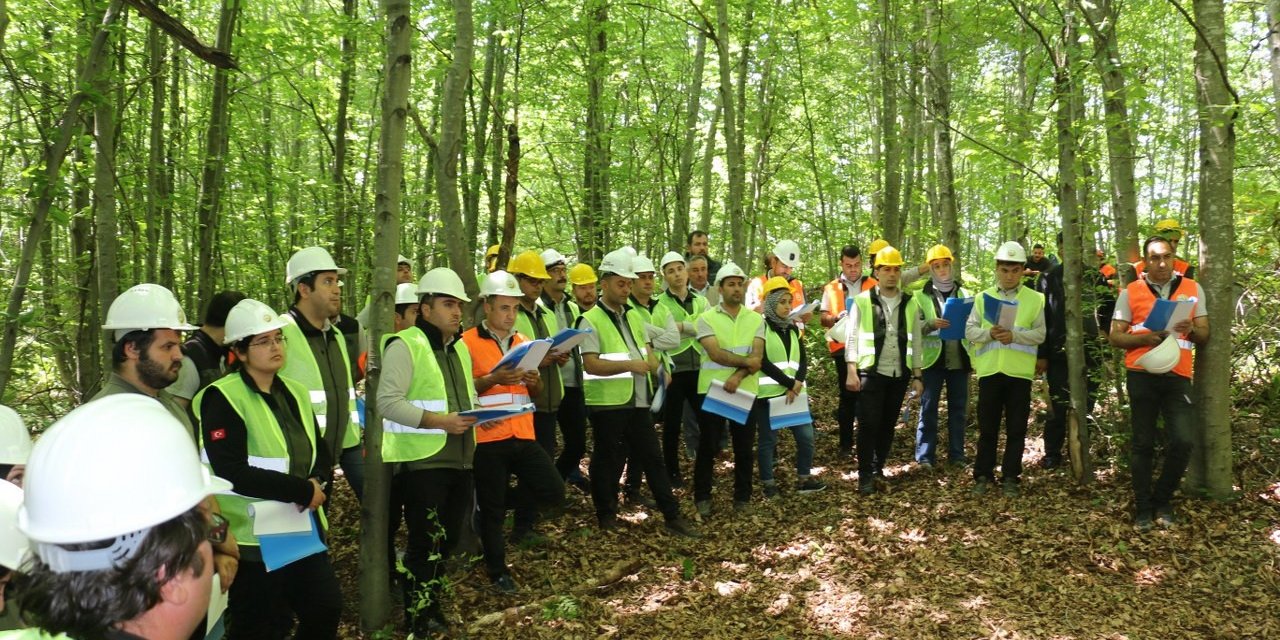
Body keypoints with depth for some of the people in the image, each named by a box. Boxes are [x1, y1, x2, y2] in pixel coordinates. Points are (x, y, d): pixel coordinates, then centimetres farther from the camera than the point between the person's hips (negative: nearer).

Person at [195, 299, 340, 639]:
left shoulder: (294, 392, 8)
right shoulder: (223, 399, -14)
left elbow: (321, 451, 12)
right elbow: (232, 473, -24)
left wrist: (317, 481, -12)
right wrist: (303, 490, -21)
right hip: (254, 538, -6)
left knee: (327, 609, 11)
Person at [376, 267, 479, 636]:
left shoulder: (460, 347, 16)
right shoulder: (405, 346, -10)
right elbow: (388, 402, -18)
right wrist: (439, 421, -24)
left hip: (459, 460, 8)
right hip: (421, 462, -8)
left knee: (447, 539, 15)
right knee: (426, 542, 0)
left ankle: (425, 599, 34)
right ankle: (420, 619, 15)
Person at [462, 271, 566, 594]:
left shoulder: (523, 342, 15)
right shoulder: (467, 342, -4)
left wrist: (534, 381, -3)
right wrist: (493, 379, -22)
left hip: (523, 435, 5)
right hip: (488, 437, -5)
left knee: (554, 493, -5)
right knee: (492, 510, 4)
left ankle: (522, 523, 25)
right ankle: (498, 573, 21)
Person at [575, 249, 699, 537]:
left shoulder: (633, 315, 14)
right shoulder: (590, 320, -10)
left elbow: (646, 348, 21)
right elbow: (590, 364, -19)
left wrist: (652, 361, -3)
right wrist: (629, 365, -28)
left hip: (637, 401, 7)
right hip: (607, 403, -6)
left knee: (652, 457, 8)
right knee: (608, 459, 6)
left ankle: (672, 516, 14)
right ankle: (606, 514, 22)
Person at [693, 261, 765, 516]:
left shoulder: (756, 319, 5)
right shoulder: (706, 318, -2)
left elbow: (757, 356, -7)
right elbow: (716, 354, -14)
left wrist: (737, 376, -21)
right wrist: (745, 361, -14)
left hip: (745, 390, 2)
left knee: (744, 447, 8)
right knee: (707, 447, 5)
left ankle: (742, 497, 21)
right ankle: (702, 497, 16)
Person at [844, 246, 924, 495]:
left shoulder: (910, 303, 8)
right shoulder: (862, 301, -2)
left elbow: (915, 341, 11)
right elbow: (852, 338, -3)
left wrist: (917, 375, 8)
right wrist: (851, 371, -10)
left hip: (900, 374, 3)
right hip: (871, 373, -3)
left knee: (888, 425, 9)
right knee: (868, 425, -4)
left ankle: (878, 470, 22)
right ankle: (865, 475, 5)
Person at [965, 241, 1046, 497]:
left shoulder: (1035, 299, 4)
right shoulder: (983, 298, 8)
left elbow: (1040, 334, -3)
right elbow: (970, 331, 3)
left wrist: (1014, 335, -19)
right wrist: (990, 333, -16)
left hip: (1019, 372, -1)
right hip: (990, 371, 1)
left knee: (1016, 429, 5)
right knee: (987, 427, 7)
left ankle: (1011, 477, 15)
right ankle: (983, 476, 15)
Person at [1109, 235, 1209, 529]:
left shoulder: (1193, 289, 9)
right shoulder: (1130, 292, 3)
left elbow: (1204, 336, 9)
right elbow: (1115, 337, 1)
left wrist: (1191, 329, -13)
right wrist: (1146, 337, -16)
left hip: (1178, 376, 1)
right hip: (1142, 375, -1)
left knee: (1182, 442, -9)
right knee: (1143, 443, 4)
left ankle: (1162, 501, 12)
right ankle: (1143, 507, 15)